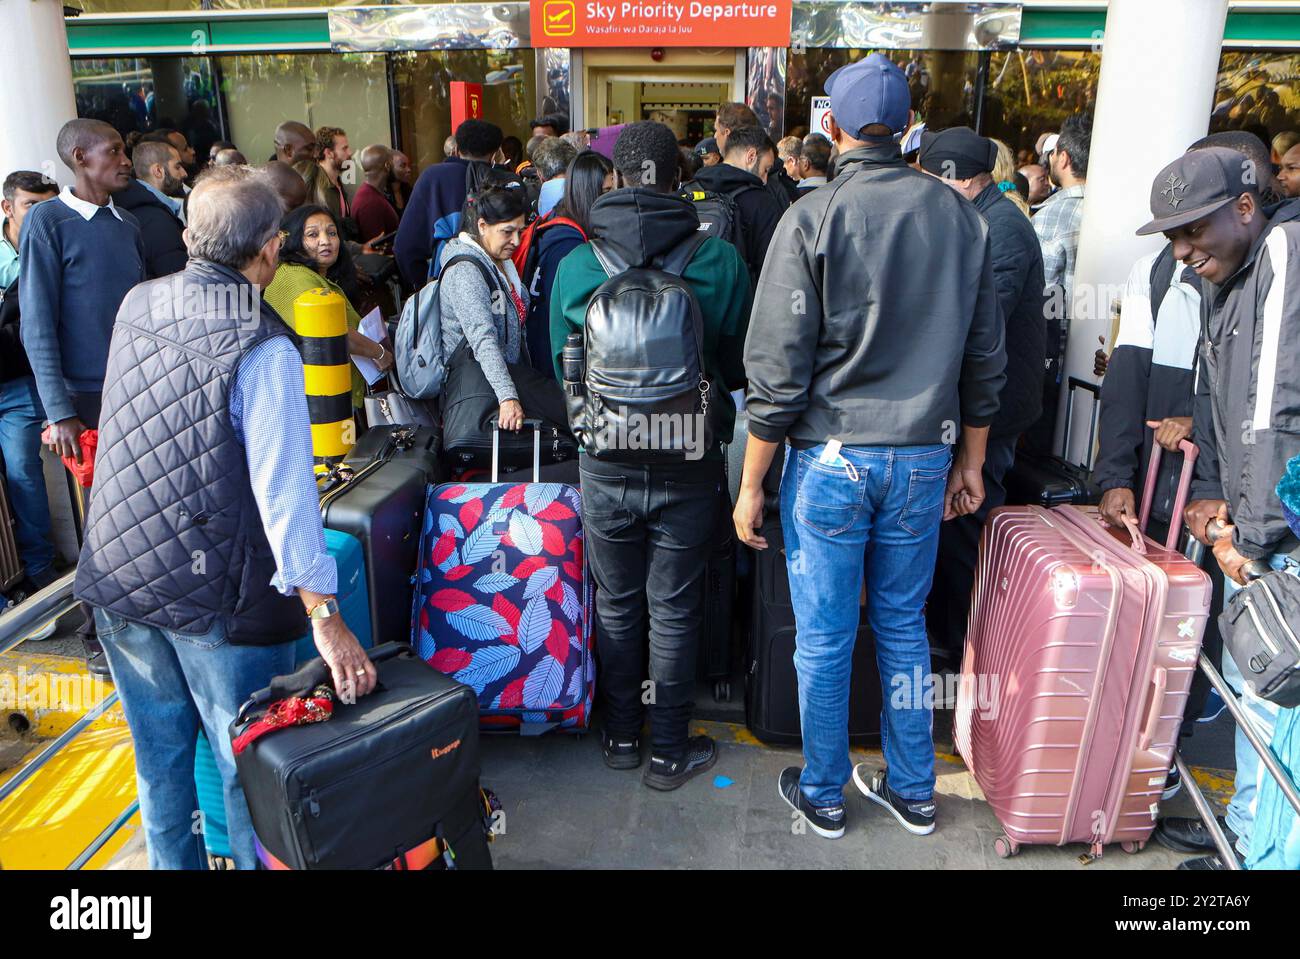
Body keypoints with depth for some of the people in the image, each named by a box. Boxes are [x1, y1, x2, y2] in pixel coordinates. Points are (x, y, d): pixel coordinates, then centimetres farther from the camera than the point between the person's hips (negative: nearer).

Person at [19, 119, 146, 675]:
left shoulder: (128, 225, 12)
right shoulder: (47, 222, -6)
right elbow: (37, 327, -9)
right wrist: (60, 413, -14)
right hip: (90, 398, -5)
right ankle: (99, 637, 18)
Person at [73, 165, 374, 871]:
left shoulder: (135, 305, 1)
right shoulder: (262, 350, -20)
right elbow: (284, 489, -26)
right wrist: (324, 615, -25)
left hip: (117, 576, 7)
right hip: (216, 597, -6)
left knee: (159, 753, 22)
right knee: (248, 765, 10)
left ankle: (173, 862, 40)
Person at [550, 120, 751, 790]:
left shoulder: (575, 266, -6)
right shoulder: (721, 262, -10)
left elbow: (563, 370, 5)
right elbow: (741, 367, 1)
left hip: (606, 466, 1)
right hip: (690, 465, -1)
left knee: (616, 607, 17)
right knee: (673, 611, 11)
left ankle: (621, 736, 33)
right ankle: (669, 752, 25)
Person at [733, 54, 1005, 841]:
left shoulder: (814, 218, -11)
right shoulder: (962, 217, 2)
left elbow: (779, 370, -13)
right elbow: (986, 357, 7)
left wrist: (751, 485, -4)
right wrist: (970, 461, 18)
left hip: (830, 459, -4)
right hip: (924, 459, 4)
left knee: (825, 640, 10)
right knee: (903, 625, 19)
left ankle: (823, 795, 29)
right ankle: (913, 791, 34)